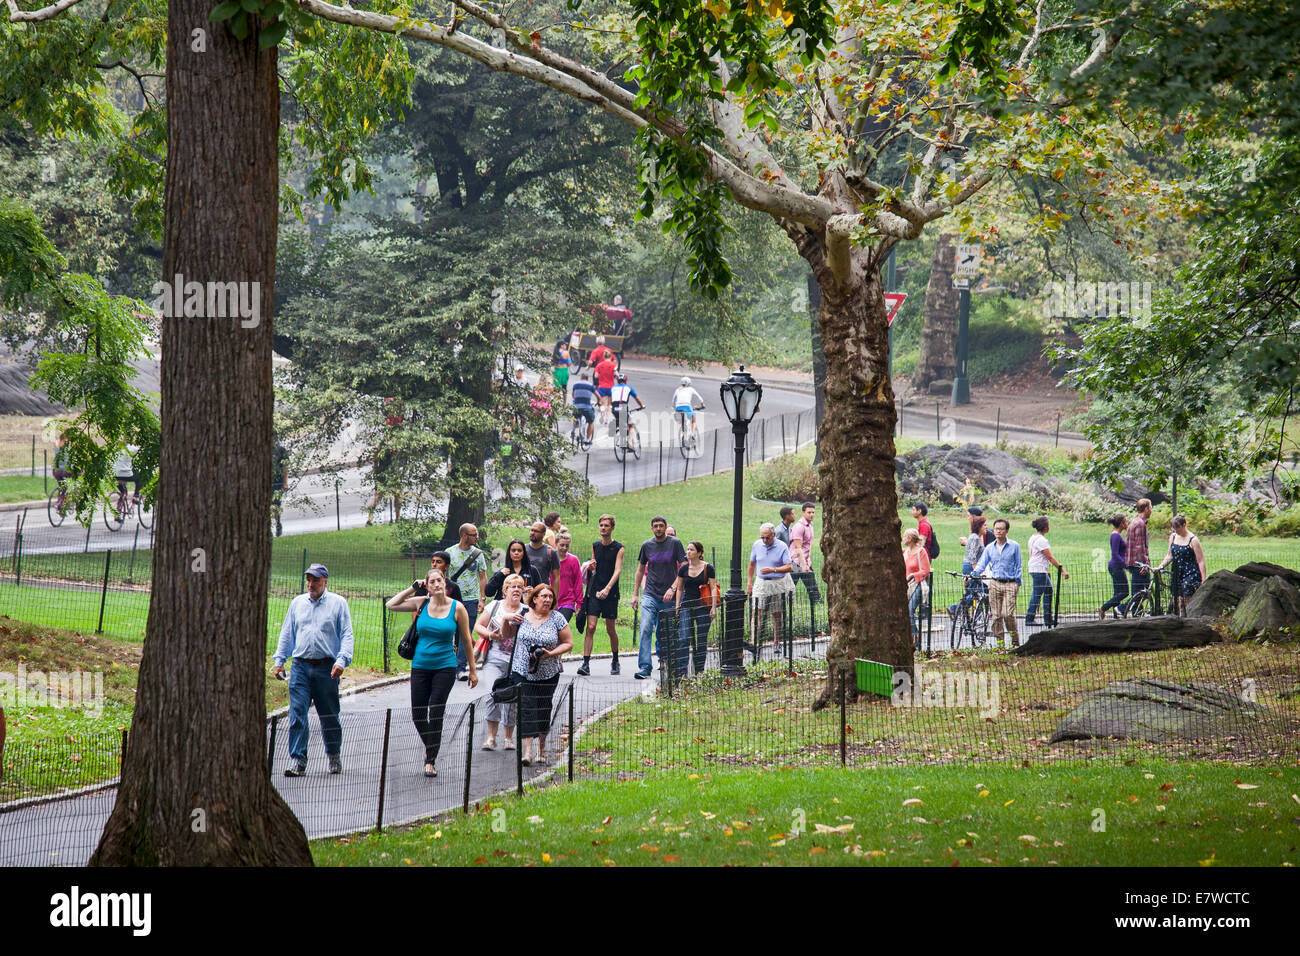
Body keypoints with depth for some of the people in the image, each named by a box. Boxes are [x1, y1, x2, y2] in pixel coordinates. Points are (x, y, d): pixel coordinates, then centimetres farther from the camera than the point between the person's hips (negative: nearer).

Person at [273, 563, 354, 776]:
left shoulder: (338, 603, 4)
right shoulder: (297, 603, 14)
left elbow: (346, 635, -1)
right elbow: (287, 633, 18)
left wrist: (342, 660, -14)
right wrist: (279, 660, 10)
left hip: (326, 668, -2)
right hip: (300, 666, 2)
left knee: (329, 717, 6)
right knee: (297, 714, -9)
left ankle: (334, 756, 25)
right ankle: (297, 760, -10)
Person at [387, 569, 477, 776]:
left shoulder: (457, 608, -3)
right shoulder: (422, 603, 2)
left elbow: (466, 640, 5)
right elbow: (391, 605, 2)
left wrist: (472, 669, 8)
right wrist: (413, 589, -1)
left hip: (445, 667, -3)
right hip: (420, 666, 3)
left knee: (436, 714, -7)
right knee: (417, 715, 3)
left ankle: (431, 761, 1)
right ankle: (430, 748, 30)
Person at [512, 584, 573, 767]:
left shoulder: (557, 618, -1)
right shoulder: (523, 615, 1)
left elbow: (568, 643, 2)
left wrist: (550, 654, -12)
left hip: (548, 674, 1)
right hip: (522, 671, -1)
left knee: (543, 710, 9)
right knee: (526, 709, -11)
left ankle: (541, 749, 24)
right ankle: (527, 751, -16)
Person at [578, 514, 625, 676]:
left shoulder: (618, 548, -3)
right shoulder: (595, 546, 11)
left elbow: (617, 571, -12)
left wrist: (607, 588, -25)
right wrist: (590, 567, -2)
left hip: (610, 593, -3)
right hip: (594, 592, 3)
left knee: (610, 629, 7)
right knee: (590, 627, -9)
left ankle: (615, 661, 27)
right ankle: (586, 664, -14)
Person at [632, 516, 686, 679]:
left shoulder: (675, 543, 0)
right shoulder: (647, 545, 7)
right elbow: (640, 570, 18)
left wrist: (673, 588, -13)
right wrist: (635, 594, 14)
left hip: (669, 597, -1)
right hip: (650, 595, 1)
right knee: (645, 630, -13)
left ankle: (663, 660, 27)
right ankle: (644, 667, -15)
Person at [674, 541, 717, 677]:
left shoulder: (708, 568, -2)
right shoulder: (683, 568, 5)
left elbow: (713, 588, -1)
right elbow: (679, 589, 13)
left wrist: (714, 607, -8)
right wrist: (677, 607, 7)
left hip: (703, 607, -1)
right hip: (686, 606, 1)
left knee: (701, 640, 5)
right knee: (683, 639, -10)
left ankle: (700, 670, 15)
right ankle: (681, 671, -13)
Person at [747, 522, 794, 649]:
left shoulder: (782, 547, -8)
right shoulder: (757, 545, 2)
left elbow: (789, 567, -13)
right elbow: (752, 564, 15)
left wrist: (773, 570, -25)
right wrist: (749, 582, 13)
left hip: (778, 583, -2)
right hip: (761, 583, 2)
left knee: (776, 615, 7)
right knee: (756, 612, -11)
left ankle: (777, 643, 19)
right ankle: (753, 642, -17)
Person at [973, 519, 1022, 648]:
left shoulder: (1014, 546, 3)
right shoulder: (989, 548, 10)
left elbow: (1018, 567, 4)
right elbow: (981, 564, 7)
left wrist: (1018, 584, -2)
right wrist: (972, 574, -9)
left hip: (1010, 584, -3)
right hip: (995, 583, 3)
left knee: (1007, 614, -15)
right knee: (996, 615, 0)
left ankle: (1015, 641, -1)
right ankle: (1000, 642, 8)